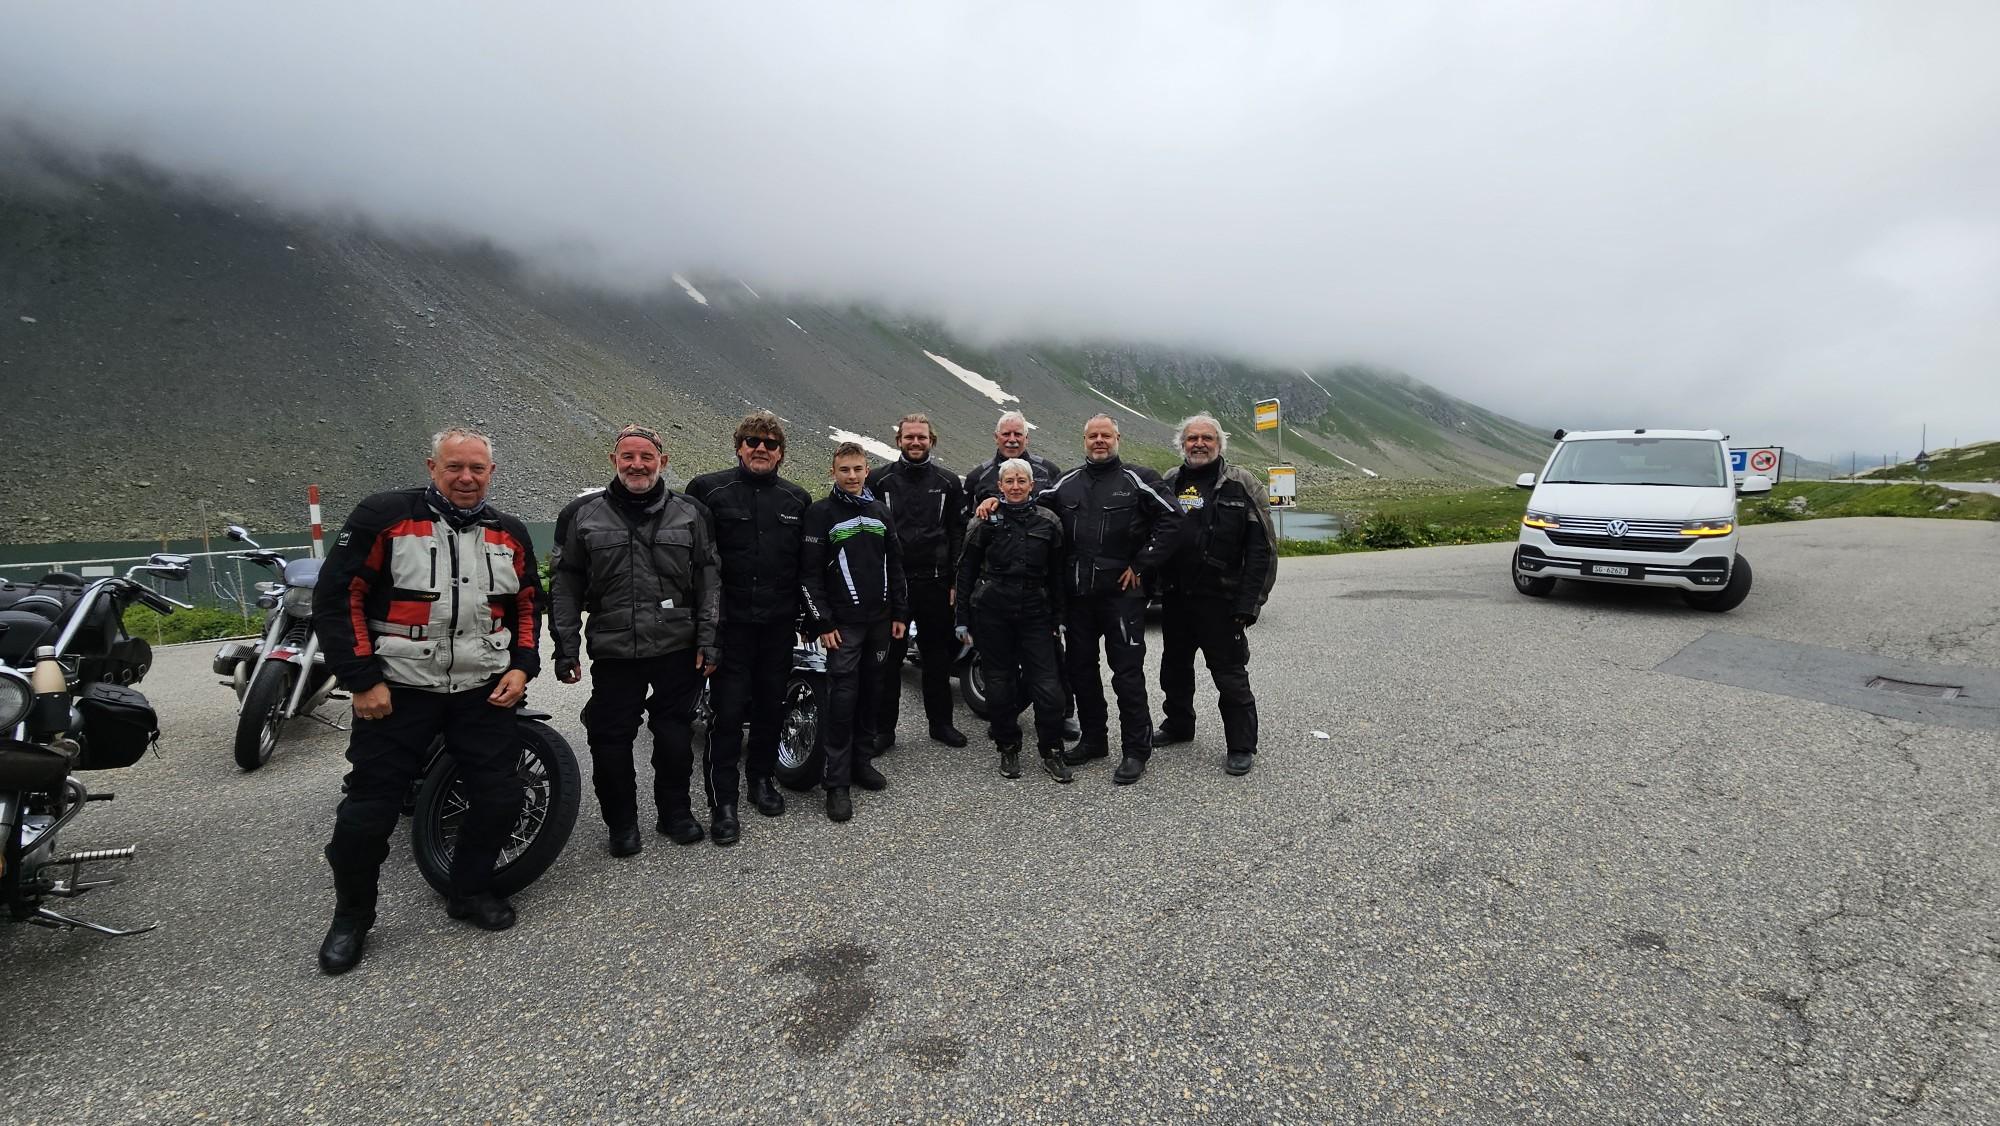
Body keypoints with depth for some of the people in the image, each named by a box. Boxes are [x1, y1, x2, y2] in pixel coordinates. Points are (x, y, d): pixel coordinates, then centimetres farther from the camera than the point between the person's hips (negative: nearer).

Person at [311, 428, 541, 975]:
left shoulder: (510, 534, 7)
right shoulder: (383, 516, -7)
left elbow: (527, 605, 16)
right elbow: (336, 596, -7)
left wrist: (521, 666, 2)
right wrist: (362, 680, -12)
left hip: (484, 692, 4)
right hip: (396, 691, -3)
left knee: (499, 799, 4)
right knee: (369, 810, 3)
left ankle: (471, 891, 28)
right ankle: (351, 917, 27)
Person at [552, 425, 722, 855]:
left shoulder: (690, 514, 4)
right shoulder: (584, 515, 3)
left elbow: (708, 580, 5)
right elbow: (566, 586, 5)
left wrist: (708, 640, -1)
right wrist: (565, 647, 1)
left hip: (678, 650, 0)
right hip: (613, 653, 0)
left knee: (675, 737, 7)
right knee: (610, 740, 4)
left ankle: (675, 813, 26)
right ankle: (622, 823, 23)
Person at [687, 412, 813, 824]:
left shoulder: (798, 499, 10)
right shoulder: (708, 489, -2)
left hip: (779, 623, 4)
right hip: (729, 621, -4)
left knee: (770, 706, 14)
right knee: (728, 710, -3)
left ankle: (761, 778, 31)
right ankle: (723, 800, 8)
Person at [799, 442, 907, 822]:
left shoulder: (879, 511, 13)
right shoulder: (821, 513, -3)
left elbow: (895, 564, 17)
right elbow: (809, 573, -7)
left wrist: (899, 613, 12)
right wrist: (822, 622, -12)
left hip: (879, 620, 5)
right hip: (843, 624, -5)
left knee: (870, 693, 10)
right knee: (842, 698, -7)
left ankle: (862, 761, 24)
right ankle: (836, 782, -2)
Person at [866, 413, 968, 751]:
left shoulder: (948, 482, 7)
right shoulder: (879, 479, 4)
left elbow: (958, 534, 6)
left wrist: (955, 580, -1)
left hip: (934, 583, 1)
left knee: (938, 655, 10)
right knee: (888, 657, 4)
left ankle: (941, 722, 23)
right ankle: (883, 728, 13)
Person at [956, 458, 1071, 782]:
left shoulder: (1049, 522, 6)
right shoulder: (986, 520, 2)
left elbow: (1056, 573, 11)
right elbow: (966, 570, 5)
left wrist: (1058, 618, 10)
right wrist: (963, 618, 2)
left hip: (1035, 611, 1)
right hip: (992, 611, -1)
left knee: (1047, 684, -4)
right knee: (1000, 682, 6)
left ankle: (1051, 752, 11)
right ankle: (1008, 749, 21)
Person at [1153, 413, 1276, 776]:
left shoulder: (1240, 485, -6)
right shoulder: (1168, 483, 8)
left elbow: (1262, 549, -9)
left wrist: (1248, 603, -15)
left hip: (1220, 599, -5)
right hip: (1175, 597, 5)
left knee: (1231, 674, 0)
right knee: (1174, 667, 19)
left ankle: (1241, 746, 13)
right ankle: (1178, 725, 38)